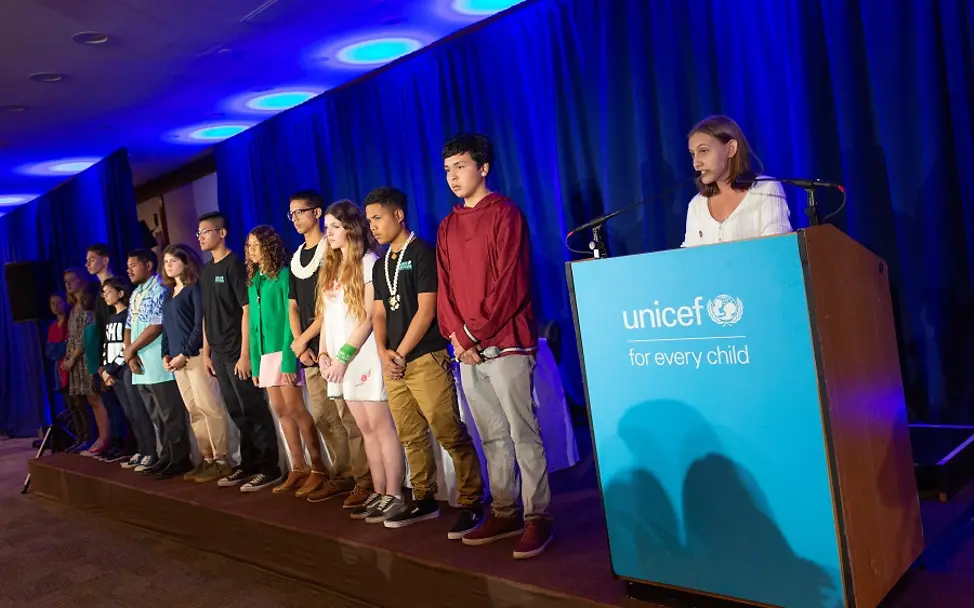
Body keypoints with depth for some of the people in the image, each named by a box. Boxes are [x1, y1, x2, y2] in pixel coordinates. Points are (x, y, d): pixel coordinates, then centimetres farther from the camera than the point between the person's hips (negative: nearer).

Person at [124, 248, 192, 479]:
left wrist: (130, 349, -9)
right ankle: (166, 458, 20)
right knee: (158, 418, 13)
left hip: (159, 365, -9)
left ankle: (180, 460, 1)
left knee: (170, 416, -4)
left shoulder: (159, 290, -9)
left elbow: (157, 326, -17)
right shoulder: (135, 295, 19)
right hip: (141, 366, 9)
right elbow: (129, 327, 17)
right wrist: (130, 354, 0)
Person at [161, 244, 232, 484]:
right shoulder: (169, 293, 18)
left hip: (196, 354, -8)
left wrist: (185, 353, -13)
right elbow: (166, 327, 20)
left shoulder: (195, 288, -6)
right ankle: (207, 459, 15)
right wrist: (165, 354, 9)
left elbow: (200, 325, -12)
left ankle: (222, 460, -3)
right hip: (177, 358, 8)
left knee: (208, 407, -8)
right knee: (194, 411, 9)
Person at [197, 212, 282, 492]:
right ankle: (248, 465, 22)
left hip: (238, 352, -8)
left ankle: (269, 468, 3)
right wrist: (206, 351, 15)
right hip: (219, 353, 8)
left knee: (254, 410, -3)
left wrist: (245, 353, -18)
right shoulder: (206, 271, 14)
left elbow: (247, 310, -14)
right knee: (238, 413, 13)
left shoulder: (234, 264, -9)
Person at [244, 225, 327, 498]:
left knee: (294, 408, -8)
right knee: (281, 411, 7)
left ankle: (318, 468, 0)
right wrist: (254, 362, 10)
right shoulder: (253, 281, 14)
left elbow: (290, 319, -14)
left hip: (284, 351, -7)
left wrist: (288, 360, -19)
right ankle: (298, 469, 13)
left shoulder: (283, 275, -8)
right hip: (266, 353, 7)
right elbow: (253, 324, 14)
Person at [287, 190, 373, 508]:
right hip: (311, 351, 8)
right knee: (323, 417, 10)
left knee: (349, 416, -8)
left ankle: (365, 478, -1)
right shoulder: (296, 258, 18)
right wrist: (300, 345, 3)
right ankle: (342, 475, 20)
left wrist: (303, 338, -8)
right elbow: (294, 306, 17)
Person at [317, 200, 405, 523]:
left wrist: (344, 356, -15)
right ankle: (379, 493, 16)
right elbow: (326, 314, 15)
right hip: (340, 359, 7)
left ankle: (394, 495, 0)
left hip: (365, 356, -7)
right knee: (366, 429, 10)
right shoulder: (330, 269, 17)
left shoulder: (368, 263, -6)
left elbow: (368, 317, -12)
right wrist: (324, 354, 3)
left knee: (381, 426, -5)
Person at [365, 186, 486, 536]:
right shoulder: (380, 265, 18)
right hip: (393, 364, 7)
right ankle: (424, 501, 22)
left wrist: (401, 353, -9)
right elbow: (379, 314, 16)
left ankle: (471, 504, -1)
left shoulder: (422, 253, -4)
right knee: (411, 437, 12)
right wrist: (383, 353, -1)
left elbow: (426, 310, -10)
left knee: (450, 435, -8)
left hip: (426, 359, -7)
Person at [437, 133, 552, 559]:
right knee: (492, 437, 11)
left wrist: (476, 333, -13)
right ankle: (504, 512, 19)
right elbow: (445, 287, 12)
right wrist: (455, 335, -4)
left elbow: (510, 282, -10)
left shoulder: (504, 213, -3)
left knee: (523, 434, -5)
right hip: (467, 349, 6)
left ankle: (537, 516, 1)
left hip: (505, 343, -6)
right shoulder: (447, 226, 16)